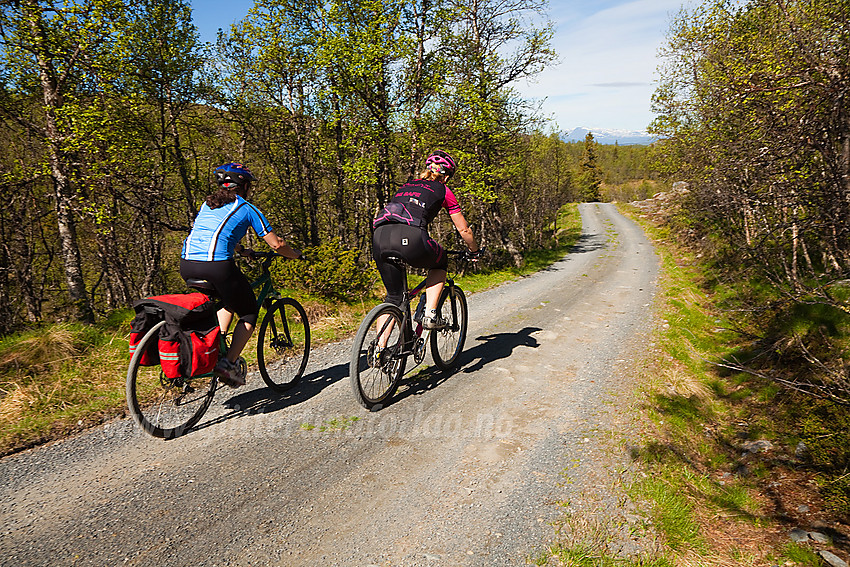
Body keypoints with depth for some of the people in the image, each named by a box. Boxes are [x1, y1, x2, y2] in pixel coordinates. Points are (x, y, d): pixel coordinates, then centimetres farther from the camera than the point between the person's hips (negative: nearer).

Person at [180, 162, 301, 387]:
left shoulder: (207, 204, 25)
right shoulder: (247, 209, 7)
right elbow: (276, 244, 6)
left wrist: (241, 250, 51)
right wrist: (297, 254, 24)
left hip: (186, 266, 7)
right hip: (217, 266, -7)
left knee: (229, 302, 31)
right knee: (249, 313, 13)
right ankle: (229, 363, -1)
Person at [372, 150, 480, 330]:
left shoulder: (406, 185, 34)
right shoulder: (443, 191, 20)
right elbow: (464, 230, 24)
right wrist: (475, 251, 42)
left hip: (380, 237, 5)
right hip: (410, 238, -5)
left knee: (393, 297, 19)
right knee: (440, 262, 28)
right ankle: (430, 315, 17)